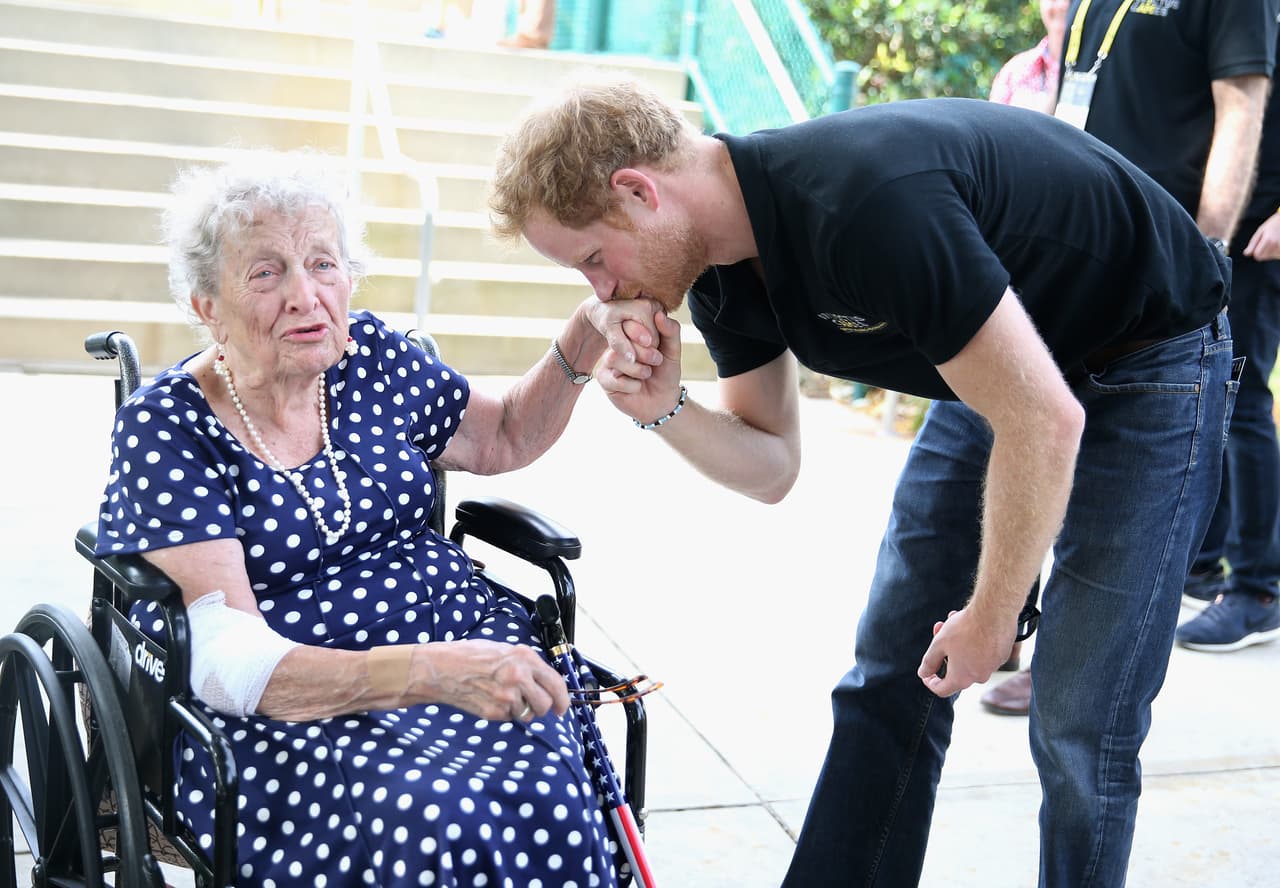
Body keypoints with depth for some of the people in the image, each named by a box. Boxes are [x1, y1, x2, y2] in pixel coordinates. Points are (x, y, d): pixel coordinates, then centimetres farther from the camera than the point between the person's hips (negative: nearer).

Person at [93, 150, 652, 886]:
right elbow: (226, 662, -19)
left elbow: (506, 439, 25)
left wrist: (585, 341, 6)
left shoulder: (371, 357, 7)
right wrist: (433, 672, -32)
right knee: (440, 822, -33)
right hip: (285, 706, -4)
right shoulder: (163, 429, -9)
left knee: (544, 797, -28)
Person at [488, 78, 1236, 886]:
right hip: (1001, 363, 8)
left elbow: (1043, 421, -31)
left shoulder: (864, 204, -37)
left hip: (1150, 358, -7)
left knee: (1078, 730, -7)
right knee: (887, 685, 6)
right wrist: (665, 410, -19)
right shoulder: (721, 265, -9)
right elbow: (771, 468, 1)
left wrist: (990, 616, -18)